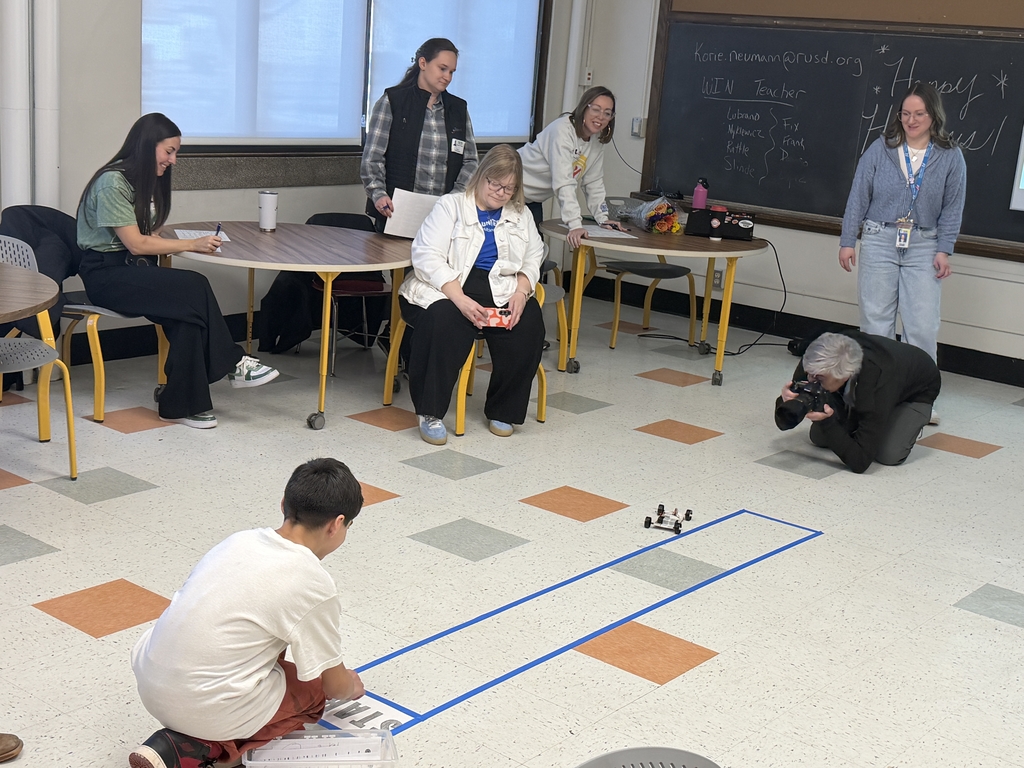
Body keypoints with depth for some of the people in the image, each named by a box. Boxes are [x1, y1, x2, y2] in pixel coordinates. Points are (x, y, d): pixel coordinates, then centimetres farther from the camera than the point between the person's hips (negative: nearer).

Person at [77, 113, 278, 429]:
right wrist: (193, 245, -15)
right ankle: (233, 365, -13)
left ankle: (183, 404, -22)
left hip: (134, 268, 8)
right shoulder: (112, 183, -15)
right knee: (196, 288, -26)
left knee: (188, 314, -23)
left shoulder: (147, 181, 13)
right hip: (105, 274, -8)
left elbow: (149, 237, 9)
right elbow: (136, 243, -18)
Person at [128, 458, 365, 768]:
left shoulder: (241, 540, 5)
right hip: (208, 708, -7)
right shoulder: (314, 584, -13)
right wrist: (352, 686, 22)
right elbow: (334, 685, 0)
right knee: (314, 688, 18)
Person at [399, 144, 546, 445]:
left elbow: (533, 259, 13)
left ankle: (503, 410, -7)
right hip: (445, 289, -4)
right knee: (444, 320, -36)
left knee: (529, 323, -25)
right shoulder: (450, 206, 3)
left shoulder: (521, 216, 19)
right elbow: (427, 258, -9)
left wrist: (521, 292, -11)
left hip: (499, 291, 4)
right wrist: (460, 299, -23)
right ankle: (430, 413, -22)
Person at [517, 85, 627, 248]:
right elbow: (564, 182, -35)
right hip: (512, 187, -8)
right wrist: (575, 225, -42)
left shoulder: (597, 139, -2)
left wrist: (603, 219, -7)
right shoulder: (563, 130, -27)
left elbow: (594, 182, 3)